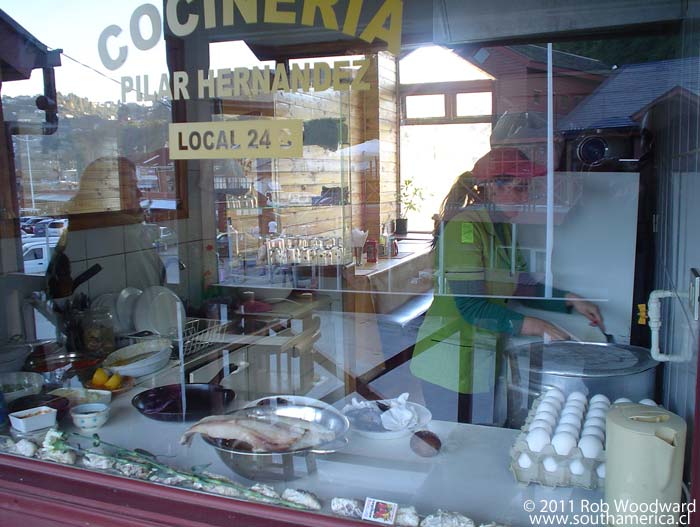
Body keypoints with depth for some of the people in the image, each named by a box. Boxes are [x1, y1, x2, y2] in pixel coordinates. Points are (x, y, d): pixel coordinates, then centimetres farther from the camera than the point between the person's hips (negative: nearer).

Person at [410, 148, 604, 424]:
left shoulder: (502, 228, 10)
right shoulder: (464, 227, -19)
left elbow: (524, 287, 15)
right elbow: (470, 306, -23)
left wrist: (570, 300, 4)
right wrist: (529, 325, -27)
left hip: (489, 357, 9)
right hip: (453, 362, -9)